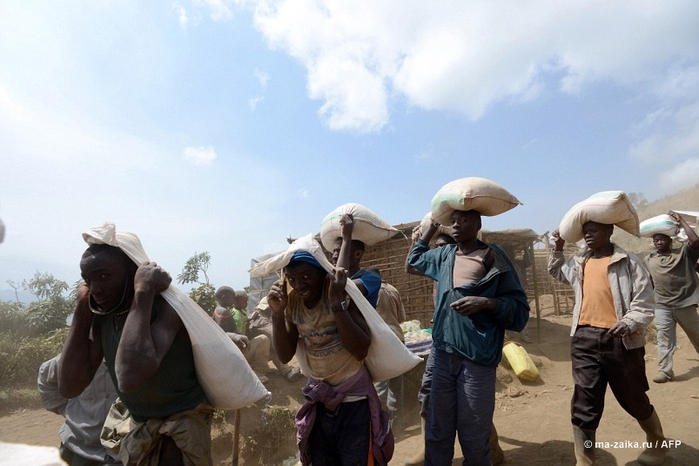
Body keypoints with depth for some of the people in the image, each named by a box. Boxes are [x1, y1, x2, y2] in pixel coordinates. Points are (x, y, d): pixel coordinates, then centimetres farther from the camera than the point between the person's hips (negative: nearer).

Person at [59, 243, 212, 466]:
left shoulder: (167, 307, -27)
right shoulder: (101, 317, -4)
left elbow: (129, 379, -42)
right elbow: (70, 388, -14)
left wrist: (143, 292, -39)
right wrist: (83, 307, -14)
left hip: (182, 424, -6)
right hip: (137, 426, 7)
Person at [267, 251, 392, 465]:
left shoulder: (345, 292, -18)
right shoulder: (292, 301, -4)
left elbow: (361, 351, -24)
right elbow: (285, 356, -3)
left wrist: (337, 301, -31)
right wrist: (277, 312, -16)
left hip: (354, 401, -4)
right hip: (318, 401, 5)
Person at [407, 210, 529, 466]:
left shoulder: (493, 257, -4)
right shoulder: (444, 255, 11)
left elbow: (520, 308, -5)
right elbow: (415, 258, 30)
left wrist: (486, 303, -21)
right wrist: (432, 225, 26)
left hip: (477, 358, -4)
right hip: (442, 353, 5)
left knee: (474, 435, 10)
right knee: (437, 431, 15)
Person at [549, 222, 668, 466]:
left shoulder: (629, 262, -4)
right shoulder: (578, 262, 11)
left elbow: (644, 304, -8)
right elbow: (556, 271, 33)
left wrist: (628, 323, -25)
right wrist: (557, 249, 19)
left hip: (620, 340, -3)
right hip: (584, 340, 4)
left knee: (634, 400, 19)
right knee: (584, 406, 4)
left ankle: (657, 443, 49)